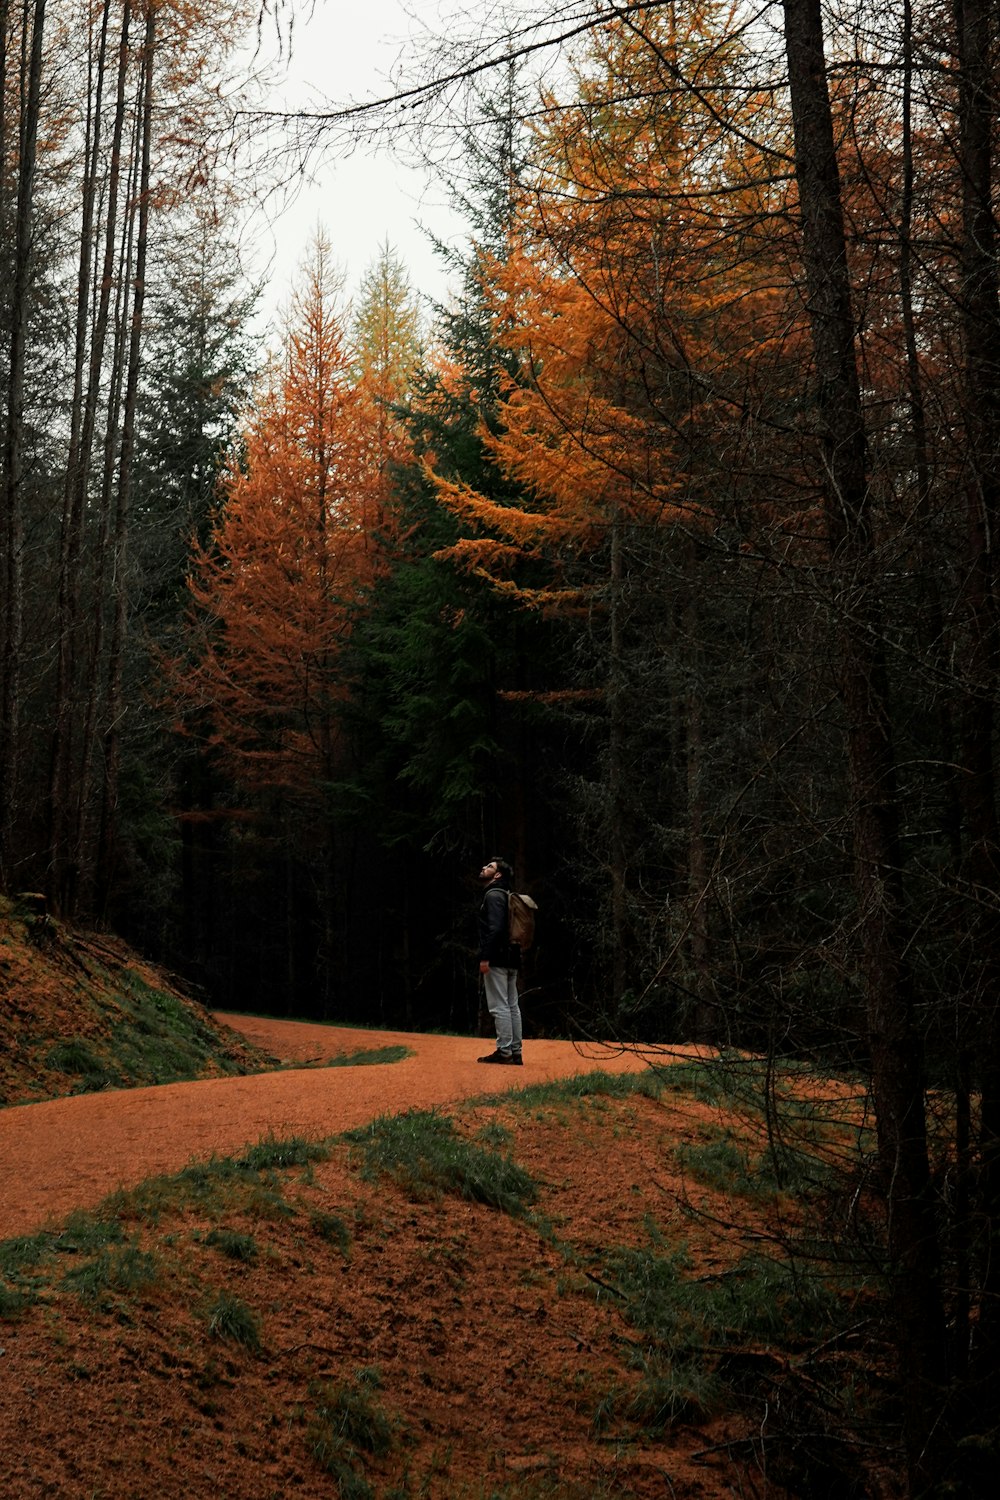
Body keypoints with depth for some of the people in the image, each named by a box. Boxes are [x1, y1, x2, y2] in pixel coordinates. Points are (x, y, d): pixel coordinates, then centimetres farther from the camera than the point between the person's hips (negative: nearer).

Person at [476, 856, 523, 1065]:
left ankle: (504, 1051, -8)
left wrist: (485, 958, -23)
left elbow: (495, 928, -21)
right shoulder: (505, 896, 20)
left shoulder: (493, 895, -10)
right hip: (511, 959, 10)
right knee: (512, 1006, 9)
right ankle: (515, 1053, 12)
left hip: (497, 959, -10)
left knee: (499, 1007, -8)